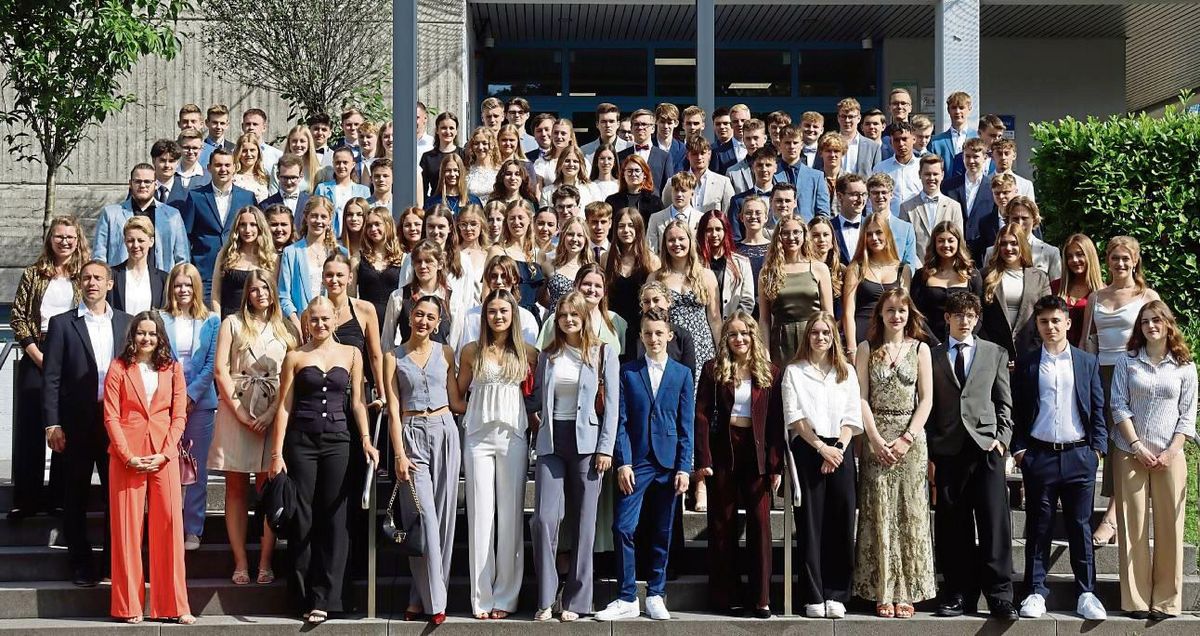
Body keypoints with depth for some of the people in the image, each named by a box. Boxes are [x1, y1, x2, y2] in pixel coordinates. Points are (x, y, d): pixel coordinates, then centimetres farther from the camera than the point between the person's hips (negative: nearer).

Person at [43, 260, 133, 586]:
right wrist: (52, 424, -9)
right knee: (75, 498, 6)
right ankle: (81, 564, 16)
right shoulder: (62, 324, 2)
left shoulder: (126, 323, 9)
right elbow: (51, 377, -2)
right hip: (77, 423, -2)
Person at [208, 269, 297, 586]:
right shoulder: (232, 323, 9)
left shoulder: (285, 328, 10)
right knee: (236, 489, 0)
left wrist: (272, 413, -9)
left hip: (273, 413, 0)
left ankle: (265, 563, 0)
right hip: (236, 410, 0)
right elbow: (220, 370, 1)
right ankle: (240, 563, 3)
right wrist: (240, 412, -7)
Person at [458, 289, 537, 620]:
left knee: (510, 515, 0)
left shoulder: (527, 353, 7)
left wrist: (534, 417, 2)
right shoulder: (472, 351, 7)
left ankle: (506, 596, 6)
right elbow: (459, 392, 14)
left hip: (513, 434, 0)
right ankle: (482, 598, 2)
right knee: (480, 514, -1)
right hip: (478, 434, 0)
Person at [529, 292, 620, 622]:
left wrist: (605, 448, -7)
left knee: (583, 523, 0)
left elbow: (611, 403, -1)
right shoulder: (548, 355, 13)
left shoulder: (604, 353, 4)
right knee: (545, 518, -10)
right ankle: (545, 599, -3)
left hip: (586, 441, -2)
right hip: (551, 443, 2)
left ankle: (576, 600, 7)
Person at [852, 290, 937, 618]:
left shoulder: (920, 349, 7)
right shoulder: (867, 349, 6)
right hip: (876, 439, 0)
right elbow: (862, 398, 0)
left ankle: (907, 591, 6)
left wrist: (907, 438, -9)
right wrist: (876, 439, -10)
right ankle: (882, 593, 4)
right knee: (878, 513, -1)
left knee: (909, 513, 0)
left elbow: (926, 400, 2)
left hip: (911, 439, 0)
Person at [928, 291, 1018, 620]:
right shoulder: (932, 356, 10)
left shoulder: (995, 353, 14)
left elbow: (1004, 403, 13)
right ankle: (958, 595, 9)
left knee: (995, 521, -8)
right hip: (947, 450, 0)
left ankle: (999, 595, -5)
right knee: (952, 527, 2)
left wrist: (1002, 438, -1)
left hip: (986, 445, 0)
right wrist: (929, 451, 3)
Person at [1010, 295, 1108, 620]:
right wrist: (1018, 447, -2)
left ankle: (1086, 593, 8)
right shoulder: (1026, 363, 6)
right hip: (1039, 455, 0)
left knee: (1080, 527, 3)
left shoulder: (1087, 362, 9)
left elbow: (1097, 409, 9)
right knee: (1038, 527, 4)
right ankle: (1036, 592, 9)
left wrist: (1098, 447, 1)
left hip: (1079, 455, 1)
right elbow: (1016, 409, 6)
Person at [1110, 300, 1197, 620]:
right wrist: (1138, 446, -9)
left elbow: (1188, 415, 4)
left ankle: (1166, 600, 5)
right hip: (1130, 453, 0)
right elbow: (1119, 406, 1)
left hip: (1169, 456, 0)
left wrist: (1170, 452, -7)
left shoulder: (1185, 367, 7)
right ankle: (1136, 599, 2)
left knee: (1169, 527, -1)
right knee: (1133, 526, -1)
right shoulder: (1127, 362, 7)